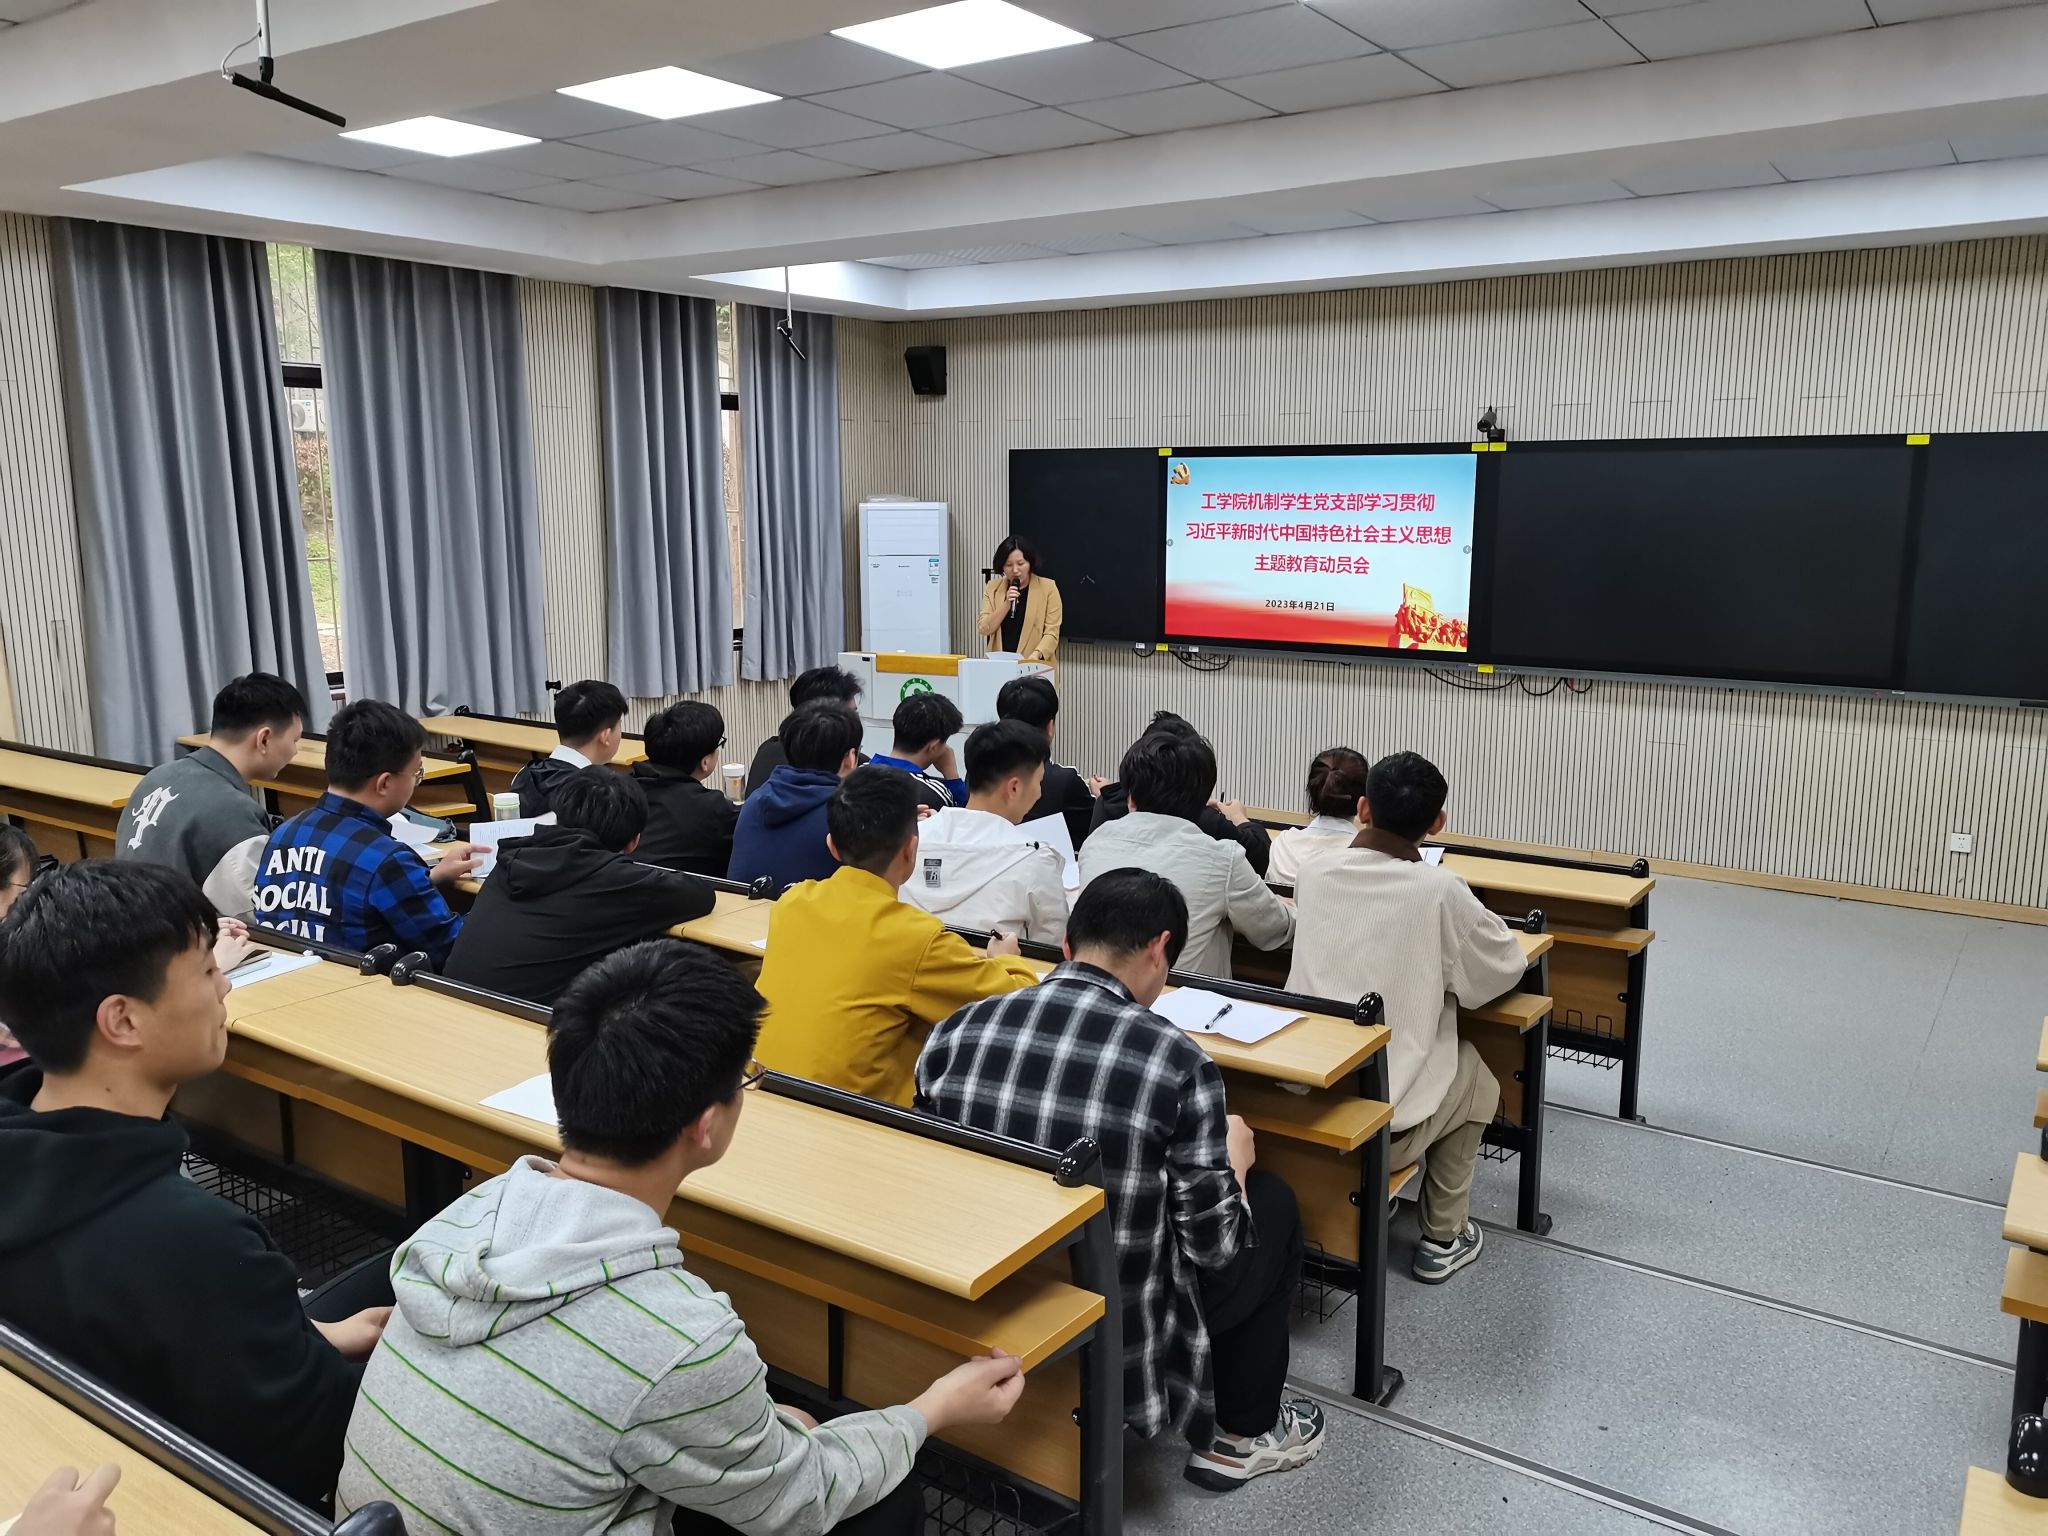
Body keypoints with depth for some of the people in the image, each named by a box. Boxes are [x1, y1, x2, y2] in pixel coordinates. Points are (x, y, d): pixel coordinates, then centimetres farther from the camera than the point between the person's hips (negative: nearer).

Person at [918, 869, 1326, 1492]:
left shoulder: (958, 1031, -9)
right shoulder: (1177, 1062, -20)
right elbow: (1214, 1248, -12)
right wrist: (1233, 1161, 9)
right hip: (1119, 1355, -4)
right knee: (1273, 1200, 20)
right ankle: (1243, 1436, 31)